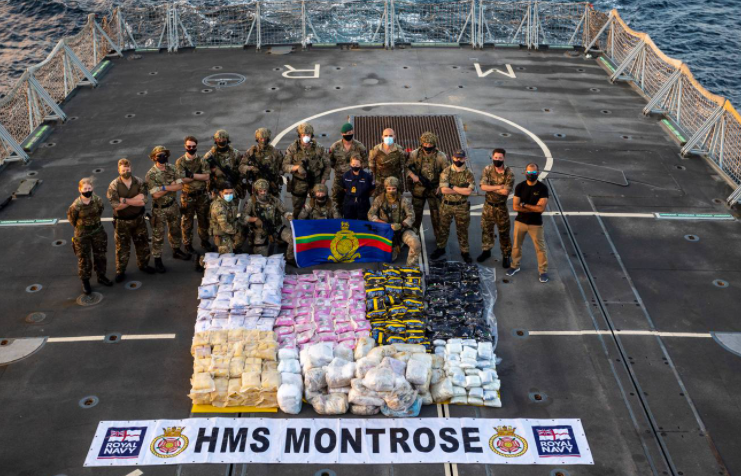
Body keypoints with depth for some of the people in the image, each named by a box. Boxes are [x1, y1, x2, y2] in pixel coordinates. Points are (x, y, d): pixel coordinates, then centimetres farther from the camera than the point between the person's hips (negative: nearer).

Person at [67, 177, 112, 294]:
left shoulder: (98, 200, -15)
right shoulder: (76, 206, -25)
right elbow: (71, 218, -6)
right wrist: (81, 228, 6)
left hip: (98, 231, 4)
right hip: (82, 235, -4)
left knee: (100, 255, 18)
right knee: (84, 258, 9)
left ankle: (101, 276, 39)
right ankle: (85, 281, 27)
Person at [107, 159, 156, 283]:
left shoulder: (139, 182, -8)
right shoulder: (114, 186, -15)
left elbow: (143, 200, -19)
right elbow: (116, 206, -22)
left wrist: (125, 200, -23)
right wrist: (135, 200, -21)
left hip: (138, 219, 3)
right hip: (122, 221, -3)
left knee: (142, 243, 17)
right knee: (122, 246, 9)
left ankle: (143, 264, 39)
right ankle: (120, 271, 24)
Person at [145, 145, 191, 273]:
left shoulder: (171, 169, -4)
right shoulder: (151, 175, -19)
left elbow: (180, 186, -12)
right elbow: (156, 194, -25)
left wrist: (164, 187, -23)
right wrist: (171, 186, -19)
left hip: (173, 205, 5)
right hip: (159, 209, -5)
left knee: (175, 229, 22)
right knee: (158, 235, 5)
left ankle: (176, 250, 43)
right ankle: (157, 259, 16)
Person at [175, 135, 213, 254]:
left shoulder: (202, 160, -2)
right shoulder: (180, 162, -8)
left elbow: (207, 176, -13)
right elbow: (182, 179, -19)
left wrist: (191, 175, -21)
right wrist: (199, 176, -18)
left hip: (202, 195, 2)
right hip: (188, 196, -2)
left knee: (203, 219, 15)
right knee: (187, 221, 8)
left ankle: (204, 241, 32)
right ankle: (188, 244, 21)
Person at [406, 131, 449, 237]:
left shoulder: (440, 156, -10)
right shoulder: (415, 154, -8)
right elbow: (407, 167, -2)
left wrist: (441, 185, -12)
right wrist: (413, 176, -19)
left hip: (434, 189, -1)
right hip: (418, 188, 1)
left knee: (436, 213, 6)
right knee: (417, 212, 13)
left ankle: (439, 236, 21)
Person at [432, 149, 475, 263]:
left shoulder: (469, 173, -8)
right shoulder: (446, 171, -8)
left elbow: (469, 191, -20)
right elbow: (444, 189, -18)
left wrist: (453, 187, -18)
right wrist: (461, 190, -17)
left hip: (462, 207, -1)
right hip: (446, 205, 1)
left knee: (462, 230, 11)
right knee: (443, 228, 15)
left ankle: (464, 252, 25)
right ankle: (440, 248, 33)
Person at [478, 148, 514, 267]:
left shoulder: (509, 173, -15)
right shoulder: (487, 169, -7)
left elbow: (506, 191, -24)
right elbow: (483, 186, -18)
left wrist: (490, 188, -18)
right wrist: (499, 187, -23)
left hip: (501, 207, -3)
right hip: (488, 206, 3)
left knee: (504, 233, 7)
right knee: (486, 229, 16)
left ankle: (506, 256, 21)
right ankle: (486, 251, 36)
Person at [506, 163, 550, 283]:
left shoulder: (542, 188, -13)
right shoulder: (520, 186, -7)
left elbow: (541, 208, -21)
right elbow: (515, 207, -12)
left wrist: (524, 204, -16)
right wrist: (533, 209, -17)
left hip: (536, 224, -2)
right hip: (520, 222, 2)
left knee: (540, 248, 7)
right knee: (516, 245, 16)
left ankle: (543, 271, 22)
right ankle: (515, 266, 35)